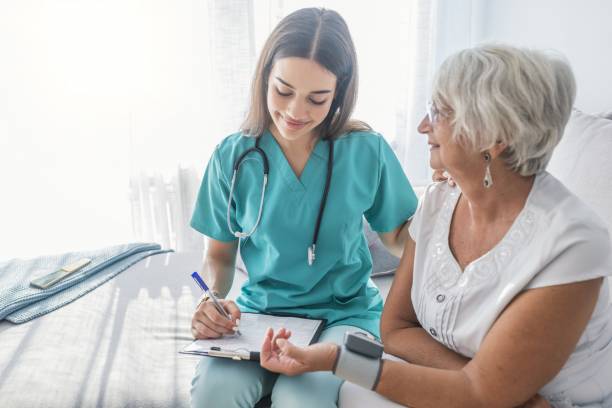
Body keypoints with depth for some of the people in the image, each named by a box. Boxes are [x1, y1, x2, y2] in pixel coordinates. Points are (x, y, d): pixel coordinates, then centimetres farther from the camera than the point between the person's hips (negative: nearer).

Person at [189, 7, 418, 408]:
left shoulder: (366, 150, -7)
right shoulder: (234, 157, -4)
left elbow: (399, 240, 4)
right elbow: (220, 255, 6)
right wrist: (214, 299, -15)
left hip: (346, 313, -1)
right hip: (260, 311, 1)